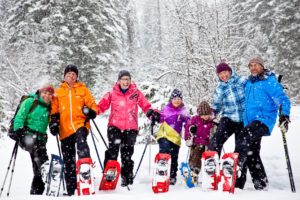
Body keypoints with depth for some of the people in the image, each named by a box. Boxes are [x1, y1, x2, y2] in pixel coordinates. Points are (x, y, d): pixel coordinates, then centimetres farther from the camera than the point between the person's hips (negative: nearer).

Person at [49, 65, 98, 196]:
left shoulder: (82, 89, 14)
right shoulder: (58, 92, 16)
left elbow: (91, 102, 8)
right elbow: (54, 110, 15)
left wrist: (91, 111, -13)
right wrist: (53, 122, 0)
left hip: (80, 123, -2)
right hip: (65, 129, 2)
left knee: (81, 142, -37)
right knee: (68, 160, 6)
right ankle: (71, 189, 14)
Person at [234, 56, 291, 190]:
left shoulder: (270, 81, -4)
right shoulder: (249, 83, 17)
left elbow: (282, 99, -12)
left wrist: (284, 115, -27)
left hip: (264, 119, -8)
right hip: (250, 121, 8)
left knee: (244, 137, -31)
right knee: (252, 153, 7)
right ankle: (261, 184, 15)